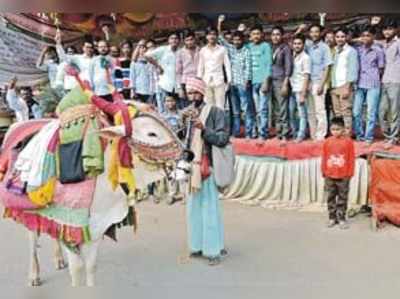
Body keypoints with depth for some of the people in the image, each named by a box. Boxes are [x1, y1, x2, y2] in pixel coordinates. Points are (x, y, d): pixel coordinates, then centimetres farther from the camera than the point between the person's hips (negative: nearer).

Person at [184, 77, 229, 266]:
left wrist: (204, 129, -21)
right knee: (193, 208, 11)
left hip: (207, 167, -6)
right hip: (190, 167, 6)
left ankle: (214, 250, 4)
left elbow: (223, 138, -9)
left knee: (210, 209, -4)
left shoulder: (214, 112, -3)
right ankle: (198, 245, 23)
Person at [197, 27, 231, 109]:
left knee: (220, 106, -4)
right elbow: (200, 67, 13)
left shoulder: (222, 49, 2)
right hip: (206, 81, 2)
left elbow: (227, 65, 2)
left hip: (219, 81, -2)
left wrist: (229, 80, -4)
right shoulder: (203, 50, 9)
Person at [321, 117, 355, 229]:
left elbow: (351, 158, -4)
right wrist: (324, 171, 4)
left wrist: (350, 173, -4)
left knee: (343, 198, 8)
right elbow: (324, 158, 4)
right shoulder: (327, 142, -1)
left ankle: (341, 218, 17)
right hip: (329, 175, 2)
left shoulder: (348, 141, -7)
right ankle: (332, 218, 21)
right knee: (330, 198, 10)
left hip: (343, 176, -2)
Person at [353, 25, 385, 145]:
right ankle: (359, 135, 15)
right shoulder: (358, 50, 9)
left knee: (371, 112, -1)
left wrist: (373, 78, 7)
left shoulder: (378, 50, 0)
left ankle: (369, 137, 6)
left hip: (373, 85, -3)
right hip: (359, 85, 3)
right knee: (356, 111, 2)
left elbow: (381, 69, 6)